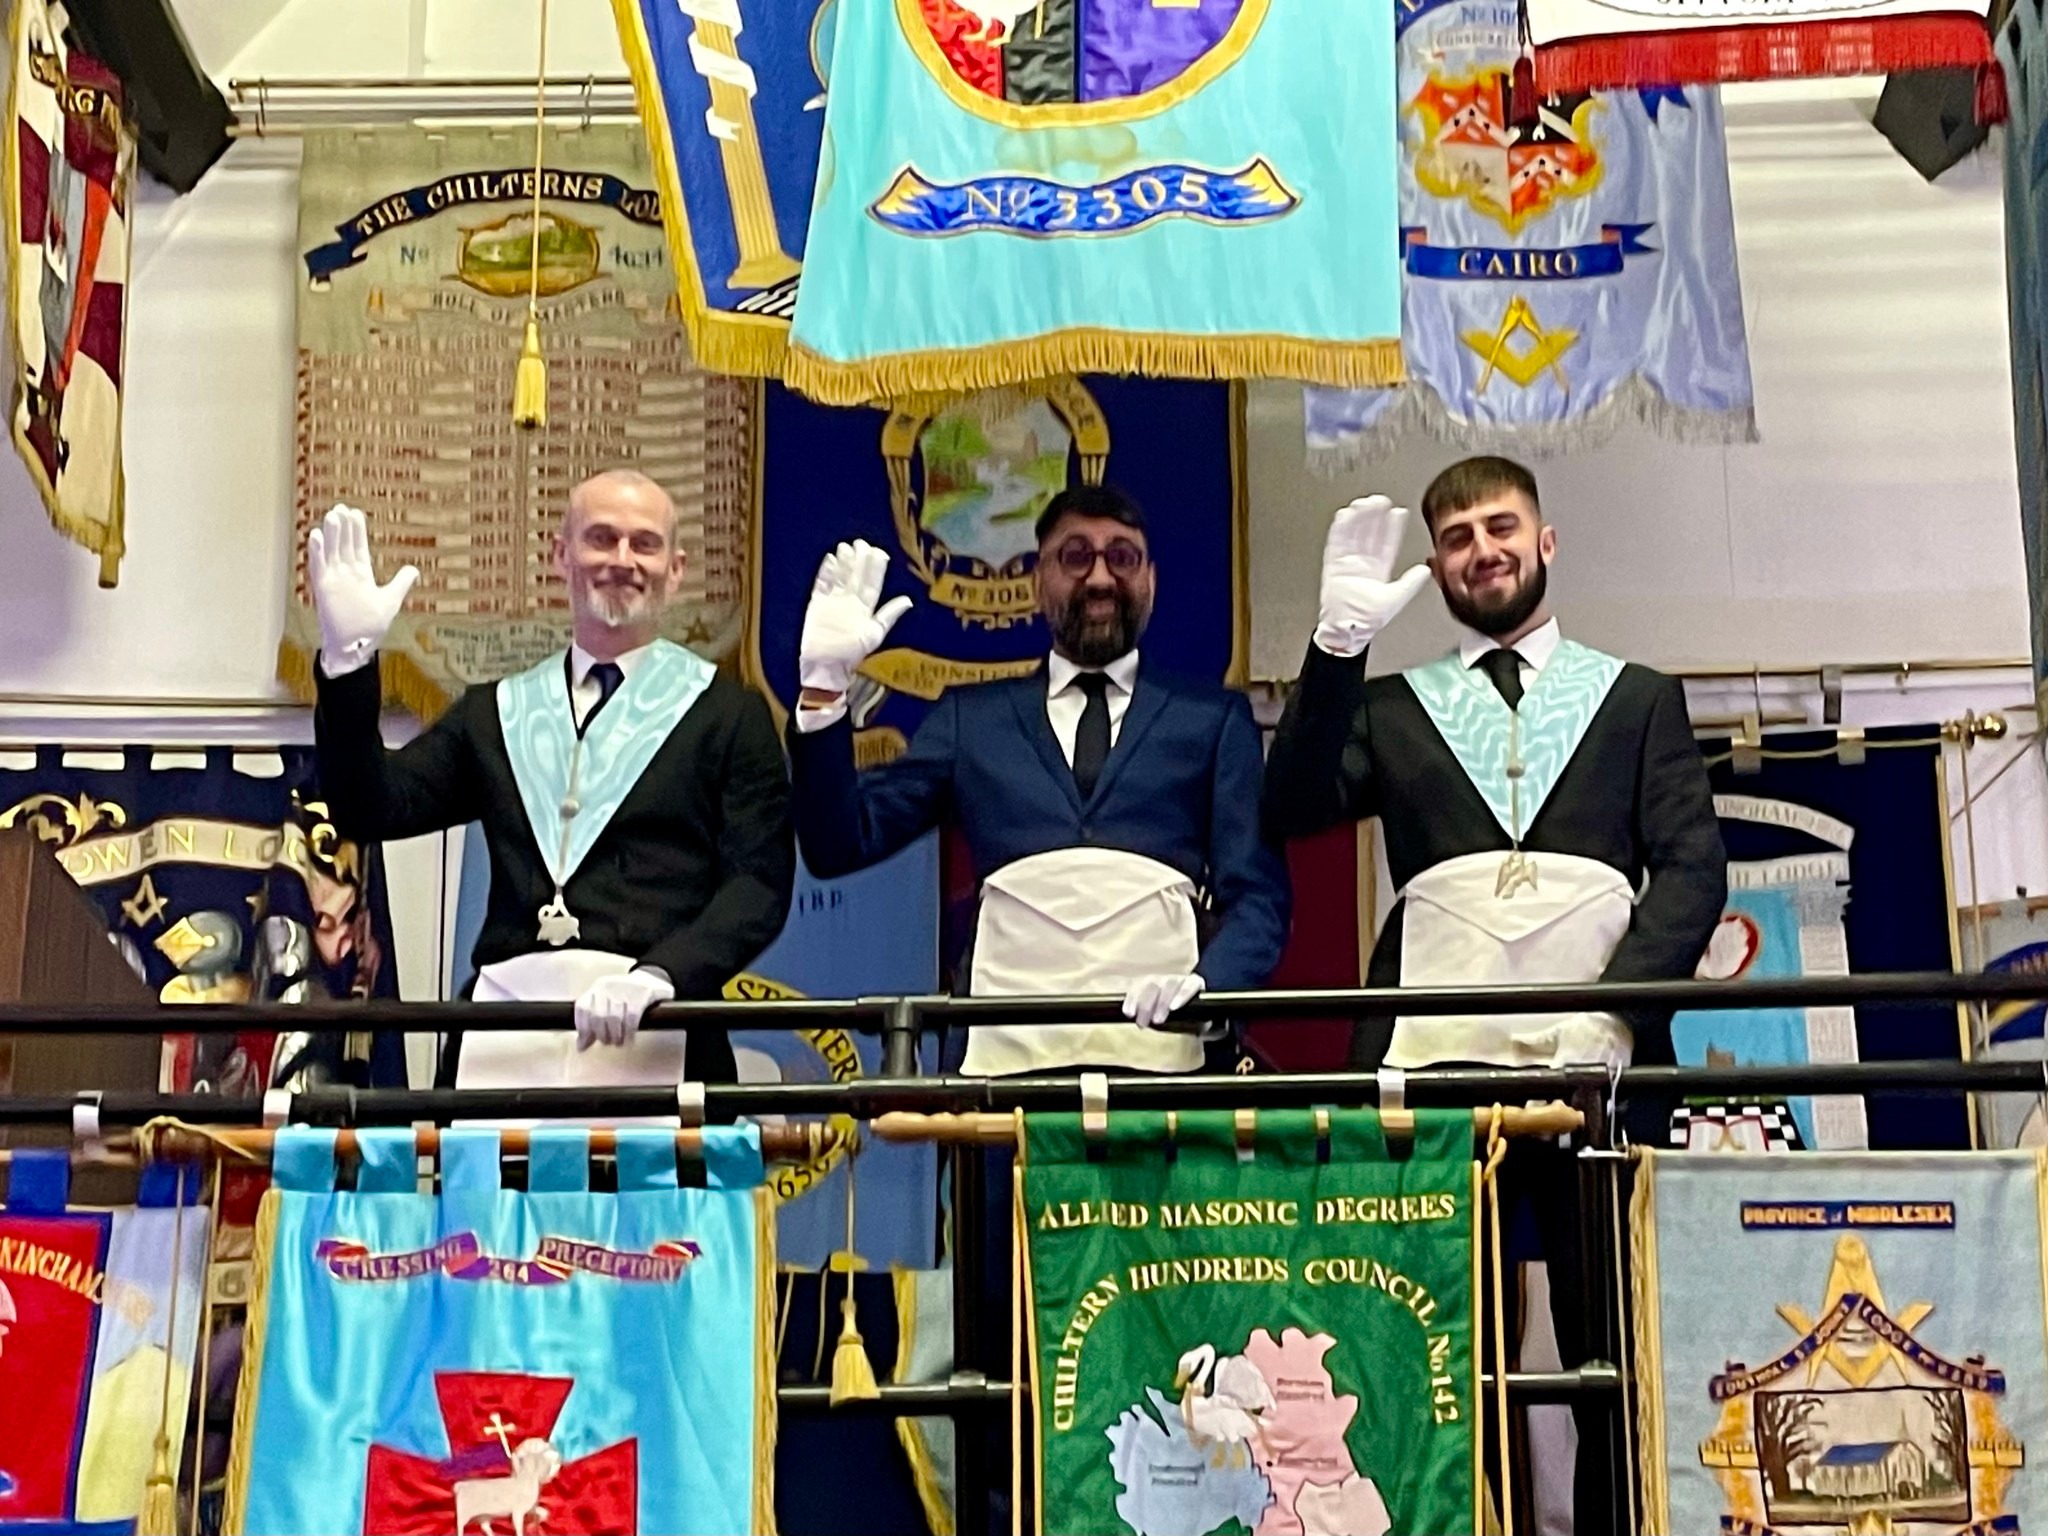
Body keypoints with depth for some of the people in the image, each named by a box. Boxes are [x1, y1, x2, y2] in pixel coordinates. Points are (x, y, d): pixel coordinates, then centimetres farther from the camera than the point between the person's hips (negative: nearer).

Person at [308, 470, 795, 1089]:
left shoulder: (729, 714, 10)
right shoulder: (493, 713, 20)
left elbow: (760, 884, 1)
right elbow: (370, 809, 11)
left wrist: (660, 974, -16)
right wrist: (349, 661, 0)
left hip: (651, 1034, -2)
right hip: (503, 1034, 2)